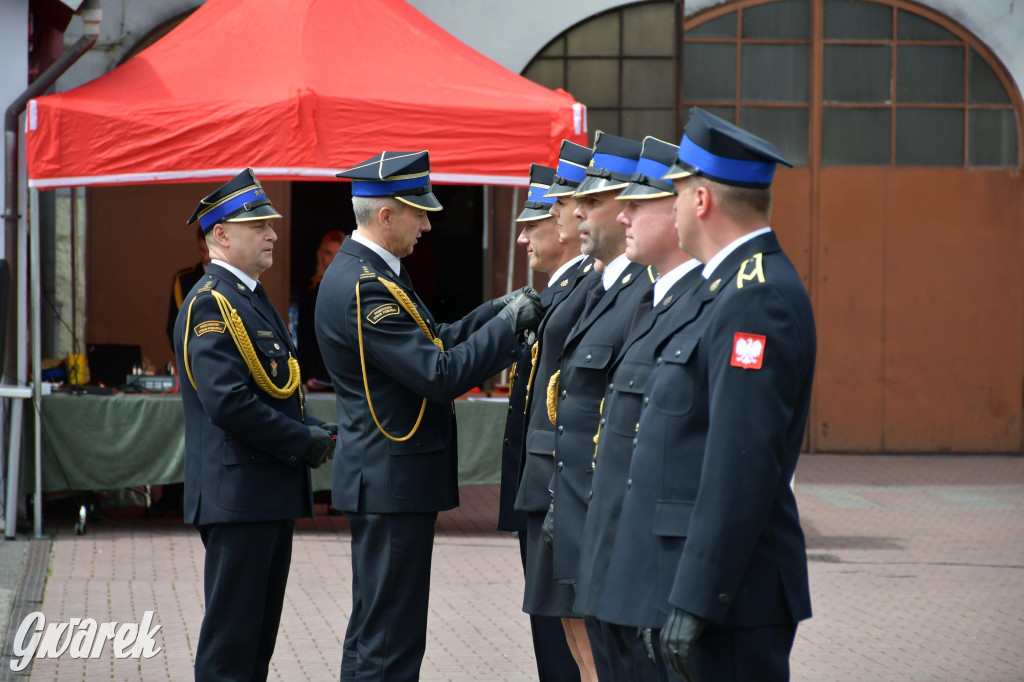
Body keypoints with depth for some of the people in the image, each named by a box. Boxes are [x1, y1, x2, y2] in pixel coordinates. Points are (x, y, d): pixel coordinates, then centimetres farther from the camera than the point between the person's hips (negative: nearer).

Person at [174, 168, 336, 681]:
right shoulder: (210, 305, -14)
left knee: (258, 635, 14)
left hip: (271, 494, 10)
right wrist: (305, 441, -14)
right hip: (237, 495, -10)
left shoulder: (252, 298, 17)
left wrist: (316, 432, 6)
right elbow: (228, 403, -23)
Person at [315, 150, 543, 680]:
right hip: (392, 479, -11)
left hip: (385, 476, 11)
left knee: (376, 631, 18)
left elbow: (430, 344, 17)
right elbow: (440, 375, -23)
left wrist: (492, 312, 7)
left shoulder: (365, 272, 12)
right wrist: (507, 324, -14)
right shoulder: (364, 287, -21)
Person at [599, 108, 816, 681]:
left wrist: (695, 600, -24)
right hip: (693, 571, 10)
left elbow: (742, 461, -23)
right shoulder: (728, 287, 16)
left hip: (730, 592, -10)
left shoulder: (759, 299, -17)